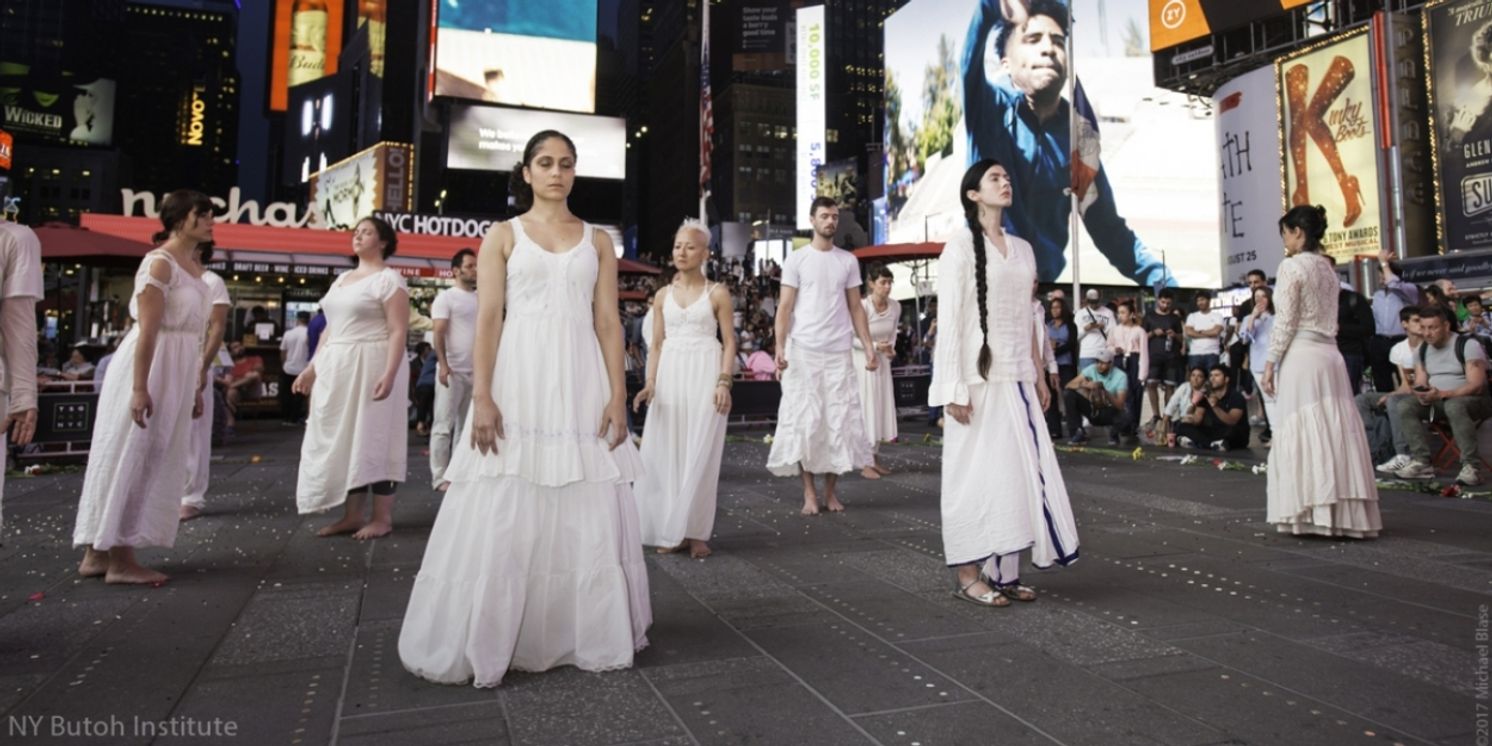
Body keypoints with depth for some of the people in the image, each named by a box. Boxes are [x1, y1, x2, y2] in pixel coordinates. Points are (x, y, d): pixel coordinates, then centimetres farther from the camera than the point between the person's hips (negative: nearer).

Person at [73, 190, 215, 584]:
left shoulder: (194, 267, 15)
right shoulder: (159, 262, -13)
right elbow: (147, 330, -19)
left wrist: (195, 387, 16)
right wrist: (140, 388, -24)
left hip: (176, 371, 9)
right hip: (150, 367, -9)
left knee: (151, 460, 11)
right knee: (131, 456, -3)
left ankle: (99, 552, 21)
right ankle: (119, 560, 4)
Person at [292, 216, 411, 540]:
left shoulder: (389, 278, -7)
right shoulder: (342, 279, 18)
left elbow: (398, 331, -15)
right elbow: (330, 329, 21)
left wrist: (389, 373, -25)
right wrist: (313, 367, 16)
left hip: (371, 366, -8)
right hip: (337, 368, 8)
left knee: (372, 439, -5)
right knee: (343, 439, 8)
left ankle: (383, 517, 3)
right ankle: (352, 514, 15)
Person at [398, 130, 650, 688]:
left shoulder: (597, 241, 13)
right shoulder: (503, 236, 8)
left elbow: (609, 322, 7)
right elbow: (488, 320, 0)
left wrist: (618, 396, -2)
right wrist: (482, 398, -10)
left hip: (581, 385, 2)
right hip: (519, 382, -1)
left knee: (586, 515, 4)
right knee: (503, 516, -2)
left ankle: (585, 636, 17)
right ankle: (487, 641, 11)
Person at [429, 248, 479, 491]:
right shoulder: (446, 297, -3)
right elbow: (439, 334, -9)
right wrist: (443, 364, -20)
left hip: (476, 370, 6)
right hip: (453, 370, -6)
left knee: (467, 425, 10)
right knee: (444, 425, -3)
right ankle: (439, 477, 0)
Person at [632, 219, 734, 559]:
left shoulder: (717, 293, 2)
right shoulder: (663, 296, 12)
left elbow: (729, 342, 0)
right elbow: (657, 345, 12)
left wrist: (724, 381, -12)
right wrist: (650, 383, 0)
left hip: (705, 374, -3)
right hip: (670, 374, 4)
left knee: (700, 454, -2)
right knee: (665, 452, 2)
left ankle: (696, 532, 6)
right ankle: (671, 530, 13)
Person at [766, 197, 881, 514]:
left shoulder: (848, 261, 11)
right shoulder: (796, 259, 2)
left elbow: (856, 307, 11)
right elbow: (785, 307, -2)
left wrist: (870, 347, 2)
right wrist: (780, 347, -14)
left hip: (839, 352, 3)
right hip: (804, 351, -3)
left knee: (840, 420, 2)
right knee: (805, 421, -2)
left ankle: (831, 489, 11)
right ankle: (809, 491, 5)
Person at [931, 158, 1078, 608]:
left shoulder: (1023, 249, 15)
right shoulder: (960, 245, -5)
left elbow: (1028, 320, 18)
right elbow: (948, 321, -10)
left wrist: (1039, 375, 14)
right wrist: (954, 387, -16)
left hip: (1017, 379, 6)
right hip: (978, 377, -6)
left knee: (1018, 470, 6)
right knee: (978, 471, -2)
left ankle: (1004, 572, 15)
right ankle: (968, 574, 7)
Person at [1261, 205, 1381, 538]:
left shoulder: (1291, 265, -7)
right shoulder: (1327, 267, 17)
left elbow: (1285, 322, -11)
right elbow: (1326, 317, 15)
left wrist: (1269, 365, -7)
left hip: (1301, 355, -8)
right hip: (1330, 354, 8)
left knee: (1302, 432, -6)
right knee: (1334, 432, 6)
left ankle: (1310, 511, -6)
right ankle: (1344, 512, 8)